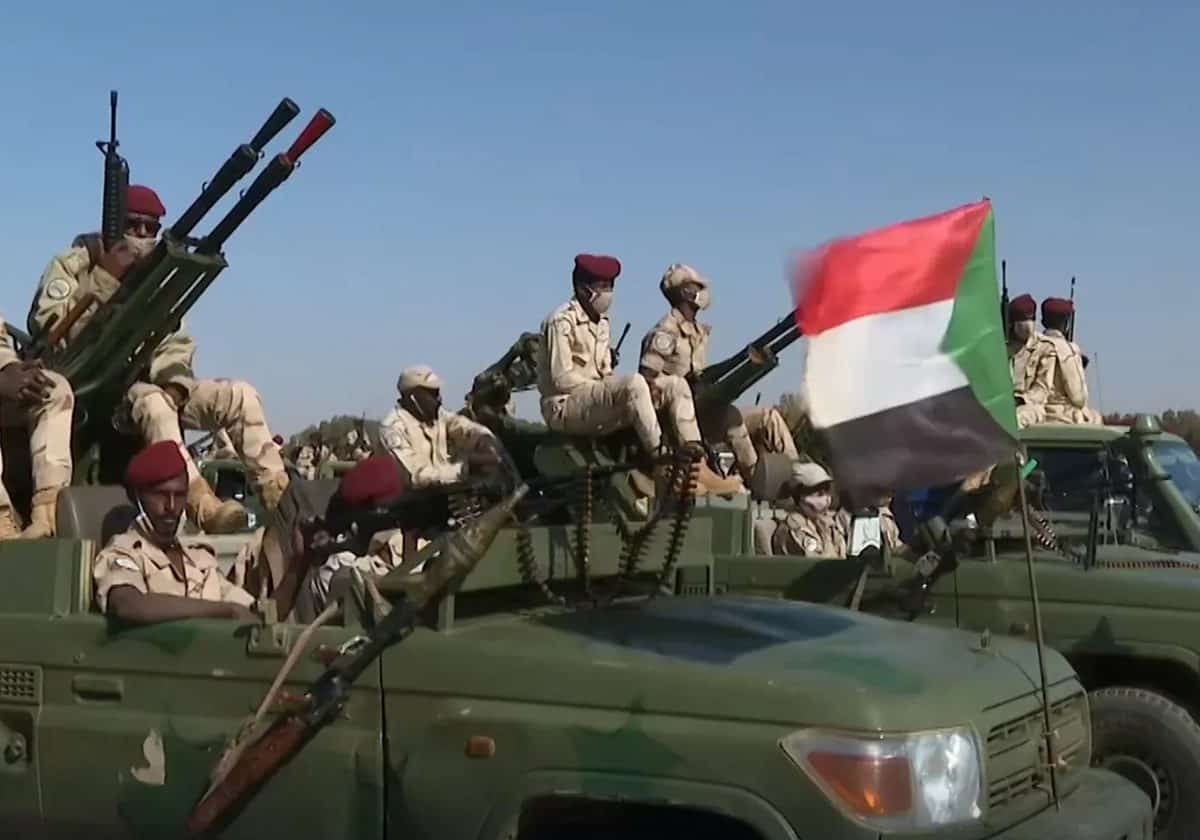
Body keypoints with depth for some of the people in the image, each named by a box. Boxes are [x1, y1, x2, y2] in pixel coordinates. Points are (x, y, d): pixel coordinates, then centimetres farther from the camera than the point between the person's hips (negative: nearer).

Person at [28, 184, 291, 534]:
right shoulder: (73, 266, 1)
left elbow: (174, 343, 9)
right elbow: (45, 323, -18)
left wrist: (174, 384, -12)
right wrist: (108, 277, -20)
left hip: (142, 387, 6)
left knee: (240, 395, -12)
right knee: (153, 403, -38)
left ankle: (279, 496, -18)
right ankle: (203, 505, -48)